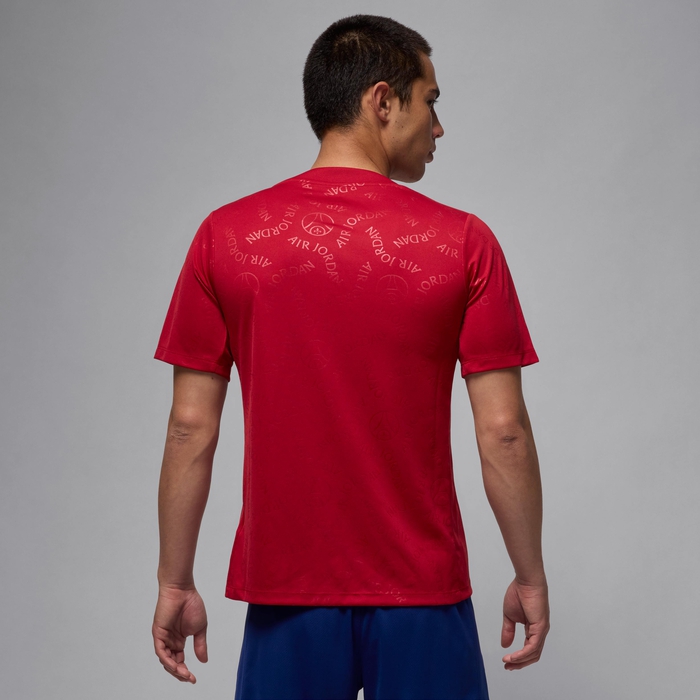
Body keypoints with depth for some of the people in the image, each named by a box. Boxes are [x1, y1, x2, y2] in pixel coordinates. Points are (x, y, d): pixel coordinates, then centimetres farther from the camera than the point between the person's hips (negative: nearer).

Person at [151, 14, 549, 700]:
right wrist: (530, 577, 4)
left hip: (284, 593, 1)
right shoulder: (463, 243, -7)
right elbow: (503, 431, -8)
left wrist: (175, 583, 5)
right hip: (422, 593, -1)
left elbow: (190, 428, -3)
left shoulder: (225, 237, -3)